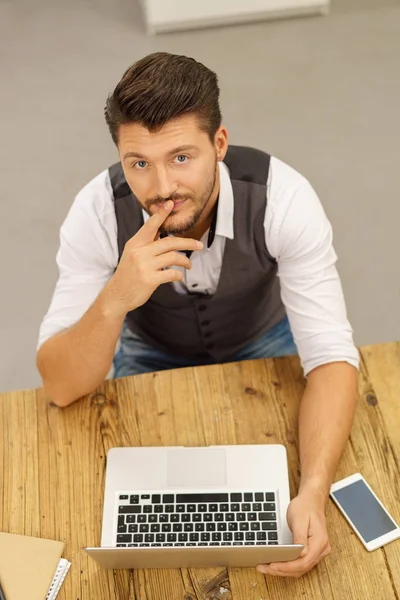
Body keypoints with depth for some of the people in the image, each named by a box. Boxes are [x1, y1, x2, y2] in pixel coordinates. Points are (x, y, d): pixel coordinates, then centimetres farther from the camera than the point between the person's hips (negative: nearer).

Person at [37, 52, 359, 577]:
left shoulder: (283, 198, -33)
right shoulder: (98, 211, -30)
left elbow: (331, 356, -34)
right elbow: (61, 387, -29)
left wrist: (313, 493, -50)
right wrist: (116, 298, -50)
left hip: (264, 341, 1)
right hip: (153, 355, 0)